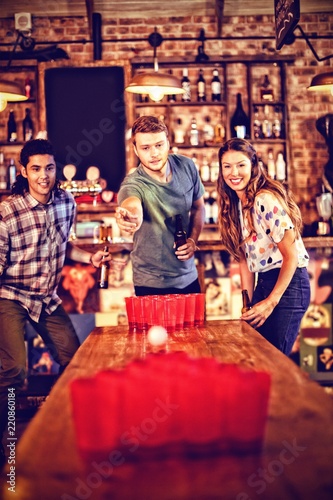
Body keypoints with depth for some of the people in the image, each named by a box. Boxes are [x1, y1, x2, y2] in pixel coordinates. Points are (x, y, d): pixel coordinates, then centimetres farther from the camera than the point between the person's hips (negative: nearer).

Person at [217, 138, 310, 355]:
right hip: (264, 283, 8)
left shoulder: (266, 200, -18)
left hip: (287, 285, -8)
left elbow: (292, 255, -18)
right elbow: (246, 258, 10)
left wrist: (271, 302, -17)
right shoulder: (235, 204, 8)